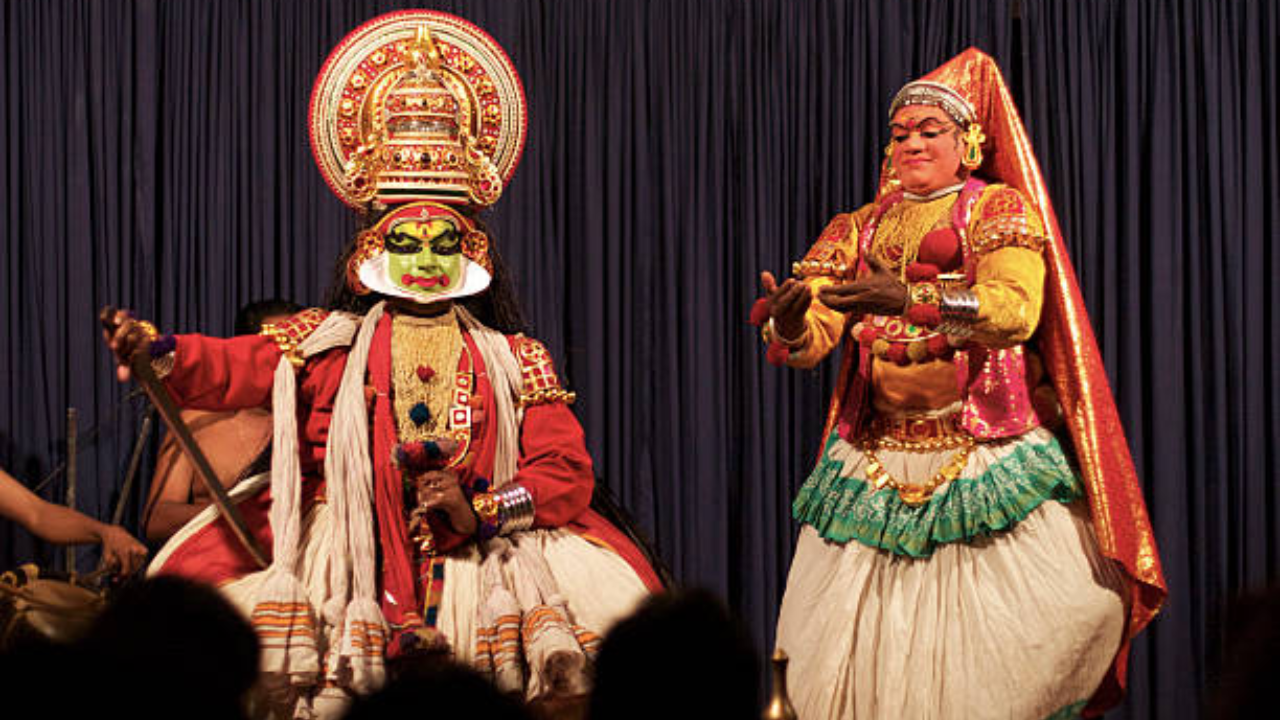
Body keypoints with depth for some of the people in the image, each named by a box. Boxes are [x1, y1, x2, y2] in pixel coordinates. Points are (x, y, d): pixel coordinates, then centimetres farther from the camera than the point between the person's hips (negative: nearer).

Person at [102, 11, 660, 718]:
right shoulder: (327, 342, 14)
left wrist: (486, 510, -14)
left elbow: (565, 471, 4)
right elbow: (232, 367, -2)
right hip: (345, 557, 0)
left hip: (488, 550, 0)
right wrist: (154, 350, -24)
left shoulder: (511, 359, 13)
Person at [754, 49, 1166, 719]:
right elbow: (810, 337, 2)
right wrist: (790, 324, -23)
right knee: (851, 658, -4)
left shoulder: (1001, 209, 5)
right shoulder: (858, 230, 16)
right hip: (875, 464, 3)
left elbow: (1016, 309, -15)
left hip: (988, 460, -3)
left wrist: (910, 299, -30)